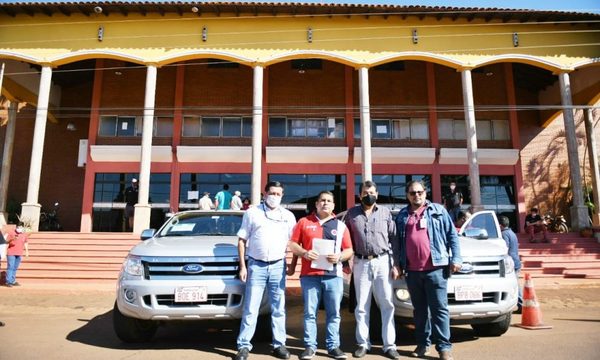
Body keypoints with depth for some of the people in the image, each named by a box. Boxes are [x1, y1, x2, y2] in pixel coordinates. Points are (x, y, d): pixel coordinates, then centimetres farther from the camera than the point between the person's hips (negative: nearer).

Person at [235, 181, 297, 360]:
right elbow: (242, 240, 4)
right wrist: (242, 266, -2)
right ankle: (244, 346, 8)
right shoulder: (252, 212, 4)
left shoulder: (288, 216, 9)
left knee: (278, 309, 8)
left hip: (278, 266, 2)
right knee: (250, 309, 0)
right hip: (256, 266, -2)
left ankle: (279, 345, 17)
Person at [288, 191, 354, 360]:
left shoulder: (340, 225, 13)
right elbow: (293, 244, 7)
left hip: (333, 275, 1)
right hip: (309, 275, -1)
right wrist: (304, 253, -11)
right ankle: (310, 346, 11)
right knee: (310, 312, 3)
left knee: (334, 313, 5)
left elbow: (349, 250, 11)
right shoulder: (304, 222, 10)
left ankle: (333, 346, 14)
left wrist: (340, 257, -9)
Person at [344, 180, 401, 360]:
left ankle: (389, 345, 9)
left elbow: (394, 239, 4)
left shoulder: (385, 213, 6)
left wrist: (396, 264, -1)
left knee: (387, 305, 1)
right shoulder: (352, 213, 7)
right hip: (361, 263, 1)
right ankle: (363, 344, 16)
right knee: (362, 306, 6)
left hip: (383, 262, 0)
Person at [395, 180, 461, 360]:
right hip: (412, 271, 3)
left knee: (439, 308, -1)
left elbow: (452, 235, 5)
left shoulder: (438, 211, 7)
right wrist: (397, 264, 11)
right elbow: (397, 242, 16)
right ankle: (423, 343, 21)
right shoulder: (402, 216, 13)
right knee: (420, 309, 11)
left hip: (435, 268, -3)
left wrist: (455, 258, -4)